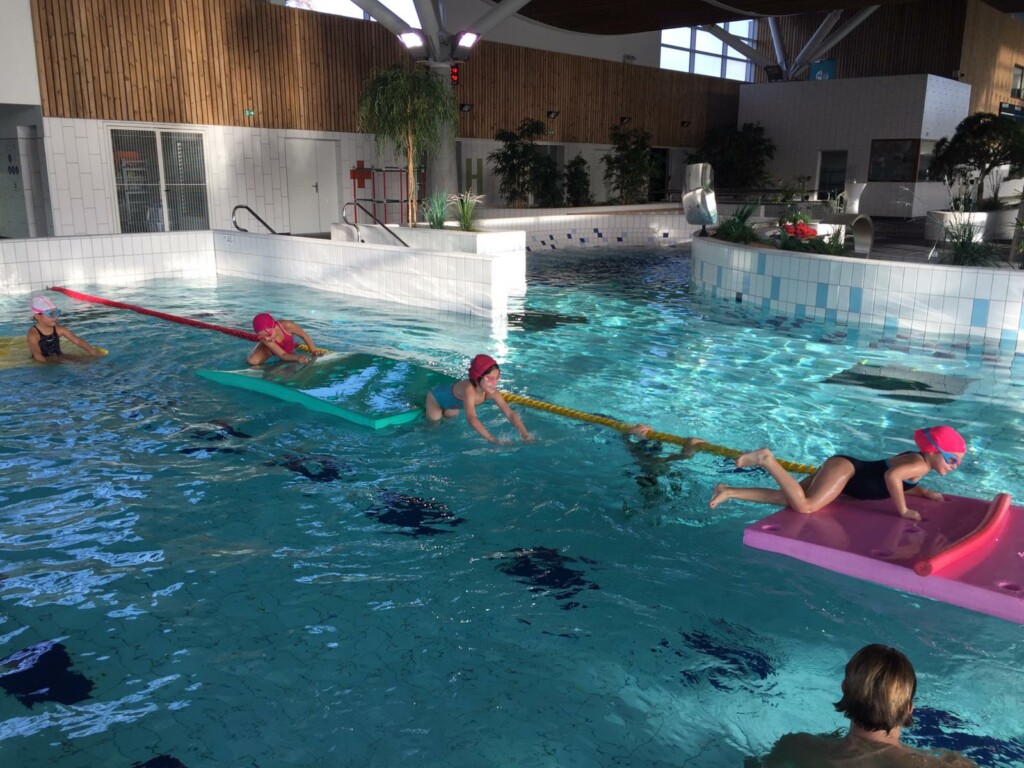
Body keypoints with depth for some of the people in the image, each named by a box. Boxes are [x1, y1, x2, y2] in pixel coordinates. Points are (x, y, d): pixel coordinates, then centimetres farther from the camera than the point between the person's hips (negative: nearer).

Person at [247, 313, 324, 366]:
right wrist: (297, 357, -57)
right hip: (269, 348, -2)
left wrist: (313, 349, -18)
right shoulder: (264, 339, -39)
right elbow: (282, 355, -40)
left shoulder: (287, 326, -42)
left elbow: (304, 335, -21)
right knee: (253, 361, -26)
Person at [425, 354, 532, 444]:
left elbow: (510, 413, -34)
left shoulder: (491, 392, -33)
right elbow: (471, 418, -62)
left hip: (454, 403, 6)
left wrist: (525, 435, -47)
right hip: (436, 397, -6)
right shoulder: (469, 389, -51)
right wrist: (493, 440, -70)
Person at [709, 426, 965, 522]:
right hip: (843, 468, -9)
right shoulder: (920, 464, -14)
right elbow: (891, 476, -34)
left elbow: (901, 484, 29)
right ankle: (766, 460, -20)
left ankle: (728, 492, 3)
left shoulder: (916, 460, 14)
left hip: (842, 470, 9)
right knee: (805, 506, -29)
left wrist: (924, 492, 15)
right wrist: (903, 511, -23)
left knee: (785, 499, 5)